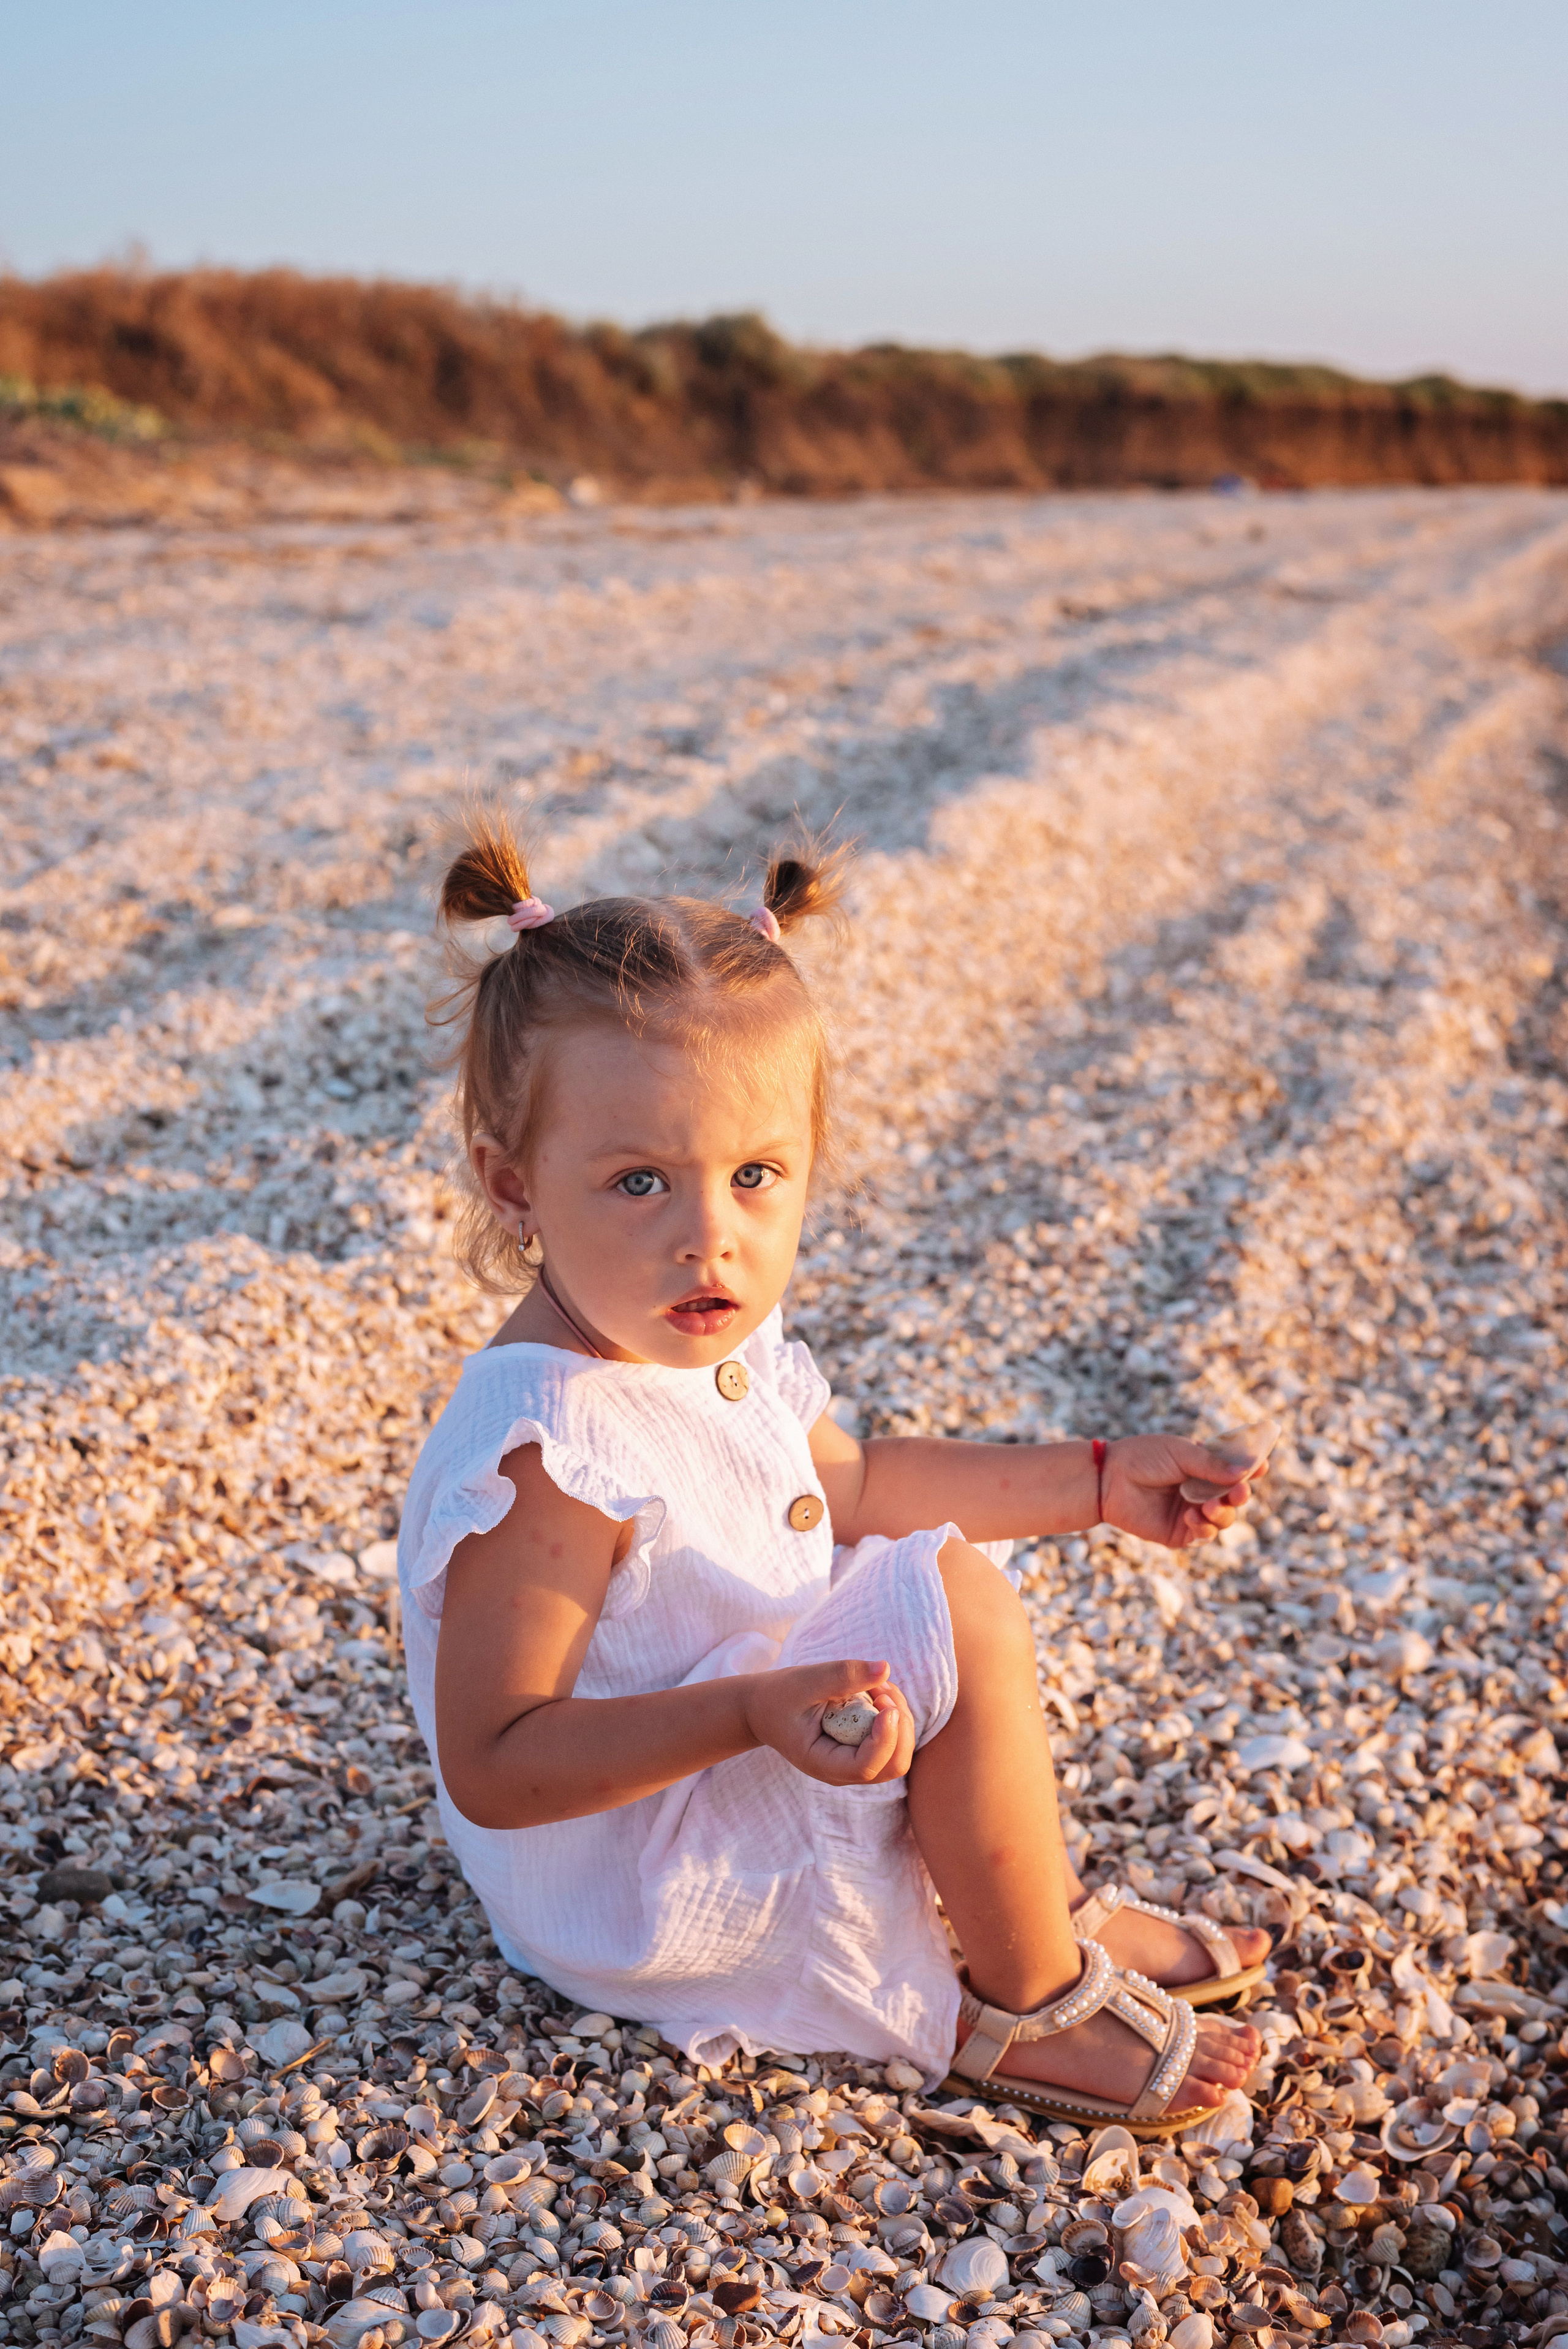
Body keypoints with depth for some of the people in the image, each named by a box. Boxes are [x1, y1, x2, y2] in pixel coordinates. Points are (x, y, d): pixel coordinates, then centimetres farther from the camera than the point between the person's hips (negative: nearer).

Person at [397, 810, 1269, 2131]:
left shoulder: (713, 1336, -5)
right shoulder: (545, 1457, -34)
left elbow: (849, 1483, 14)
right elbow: (490, 1769, -30)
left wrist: (1097, 1484, 12)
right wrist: (754, 1711, -40)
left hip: (728, 1773, 9)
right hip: (632, 1895, -9)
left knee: (922, 1557, 17)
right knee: (959, 1610, -19)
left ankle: (1054, 1908, 23)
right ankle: (1029, 2010, 0)